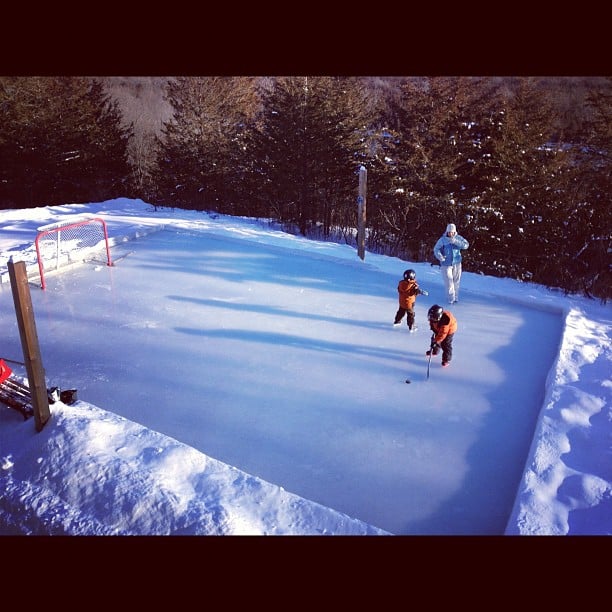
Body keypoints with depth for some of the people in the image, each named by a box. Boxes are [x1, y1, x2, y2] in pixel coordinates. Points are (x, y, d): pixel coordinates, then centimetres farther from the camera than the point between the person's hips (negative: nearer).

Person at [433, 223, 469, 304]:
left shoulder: (458, 238, 0)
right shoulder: (442, 239, -7)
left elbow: (466, 245, -11)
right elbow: (436, 249, -5)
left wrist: (455, 241, -24)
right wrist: (440, 256, -24)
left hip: (457, 263, 3)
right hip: (446, 264, -2)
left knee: (456, 281, 10)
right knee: (449, 282, -8)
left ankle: (456, 297, 23)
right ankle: (451, 298, -1)